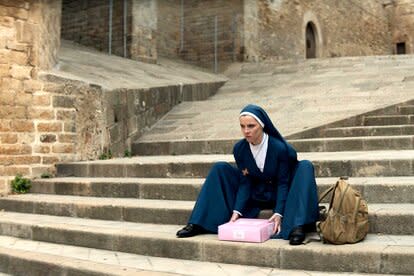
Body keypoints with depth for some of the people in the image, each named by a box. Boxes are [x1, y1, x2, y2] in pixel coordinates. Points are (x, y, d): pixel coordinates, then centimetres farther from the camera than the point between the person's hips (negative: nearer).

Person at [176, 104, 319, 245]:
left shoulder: (280, 147, -22)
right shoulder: (239, 149, -11)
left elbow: (283, 183, -19)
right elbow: (245, 183, -8)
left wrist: (278, 213, -29)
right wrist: (237, 211, -20)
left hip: (279, 195, -3)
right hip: (255, 195, 3)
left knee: (305, 166, -27)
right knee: (220, 168, -11)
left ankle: (298, 226, -39)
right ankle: (198, 224, -12)